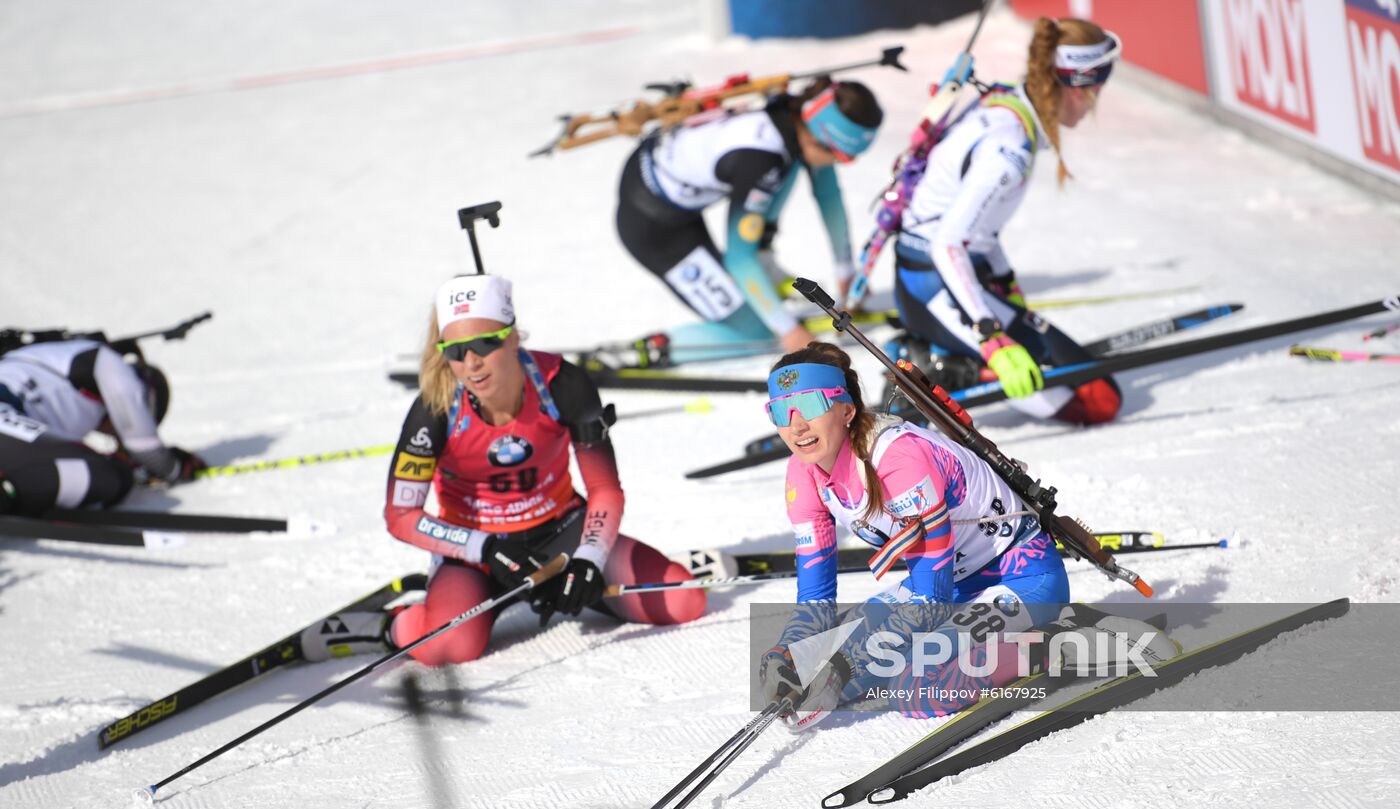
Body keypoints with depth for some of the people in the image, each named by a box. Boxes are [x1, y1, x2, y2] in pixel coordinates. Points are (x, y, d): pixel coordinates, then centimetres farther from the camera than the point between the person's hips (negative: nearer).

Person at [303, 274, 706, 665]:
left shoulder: (561, 384, -22)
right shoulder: (436, 409, -24)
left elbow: (606, 491, -13)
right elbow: (401, 516, -18)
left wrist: (587, 561, -29)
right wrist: (486, 551, -28)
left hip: (560, 529, 3)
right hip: (473, 546, -3)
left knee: (683, 603, -11)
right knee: (448, 646, -35)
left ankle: (570, 583, 16)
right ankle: (389, 626, 0)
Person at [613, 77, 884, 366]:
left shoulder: (800, 118, -12)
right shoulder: (758, 160, -34)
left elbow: (829, 194, 6)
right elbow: (738, 258, -25)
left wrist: (846, 271, 13)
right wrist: (788, 329, -19)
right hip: (648, 224, -8)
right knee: (755, 330, -5)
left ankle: (761, 260, 18)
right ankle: (650, 348, 2)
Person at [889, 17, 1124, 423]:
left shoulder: (1000, 101, 4)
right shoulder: (1010, 145, -23)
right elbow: (948, 244, -28)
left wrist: (1006, 284, 22)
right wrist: (993, 339, -32)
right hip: (939, 291, -10)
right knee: (1098, 397, -14)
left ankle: (928, 350, 10)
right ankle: (943, 375, -11)